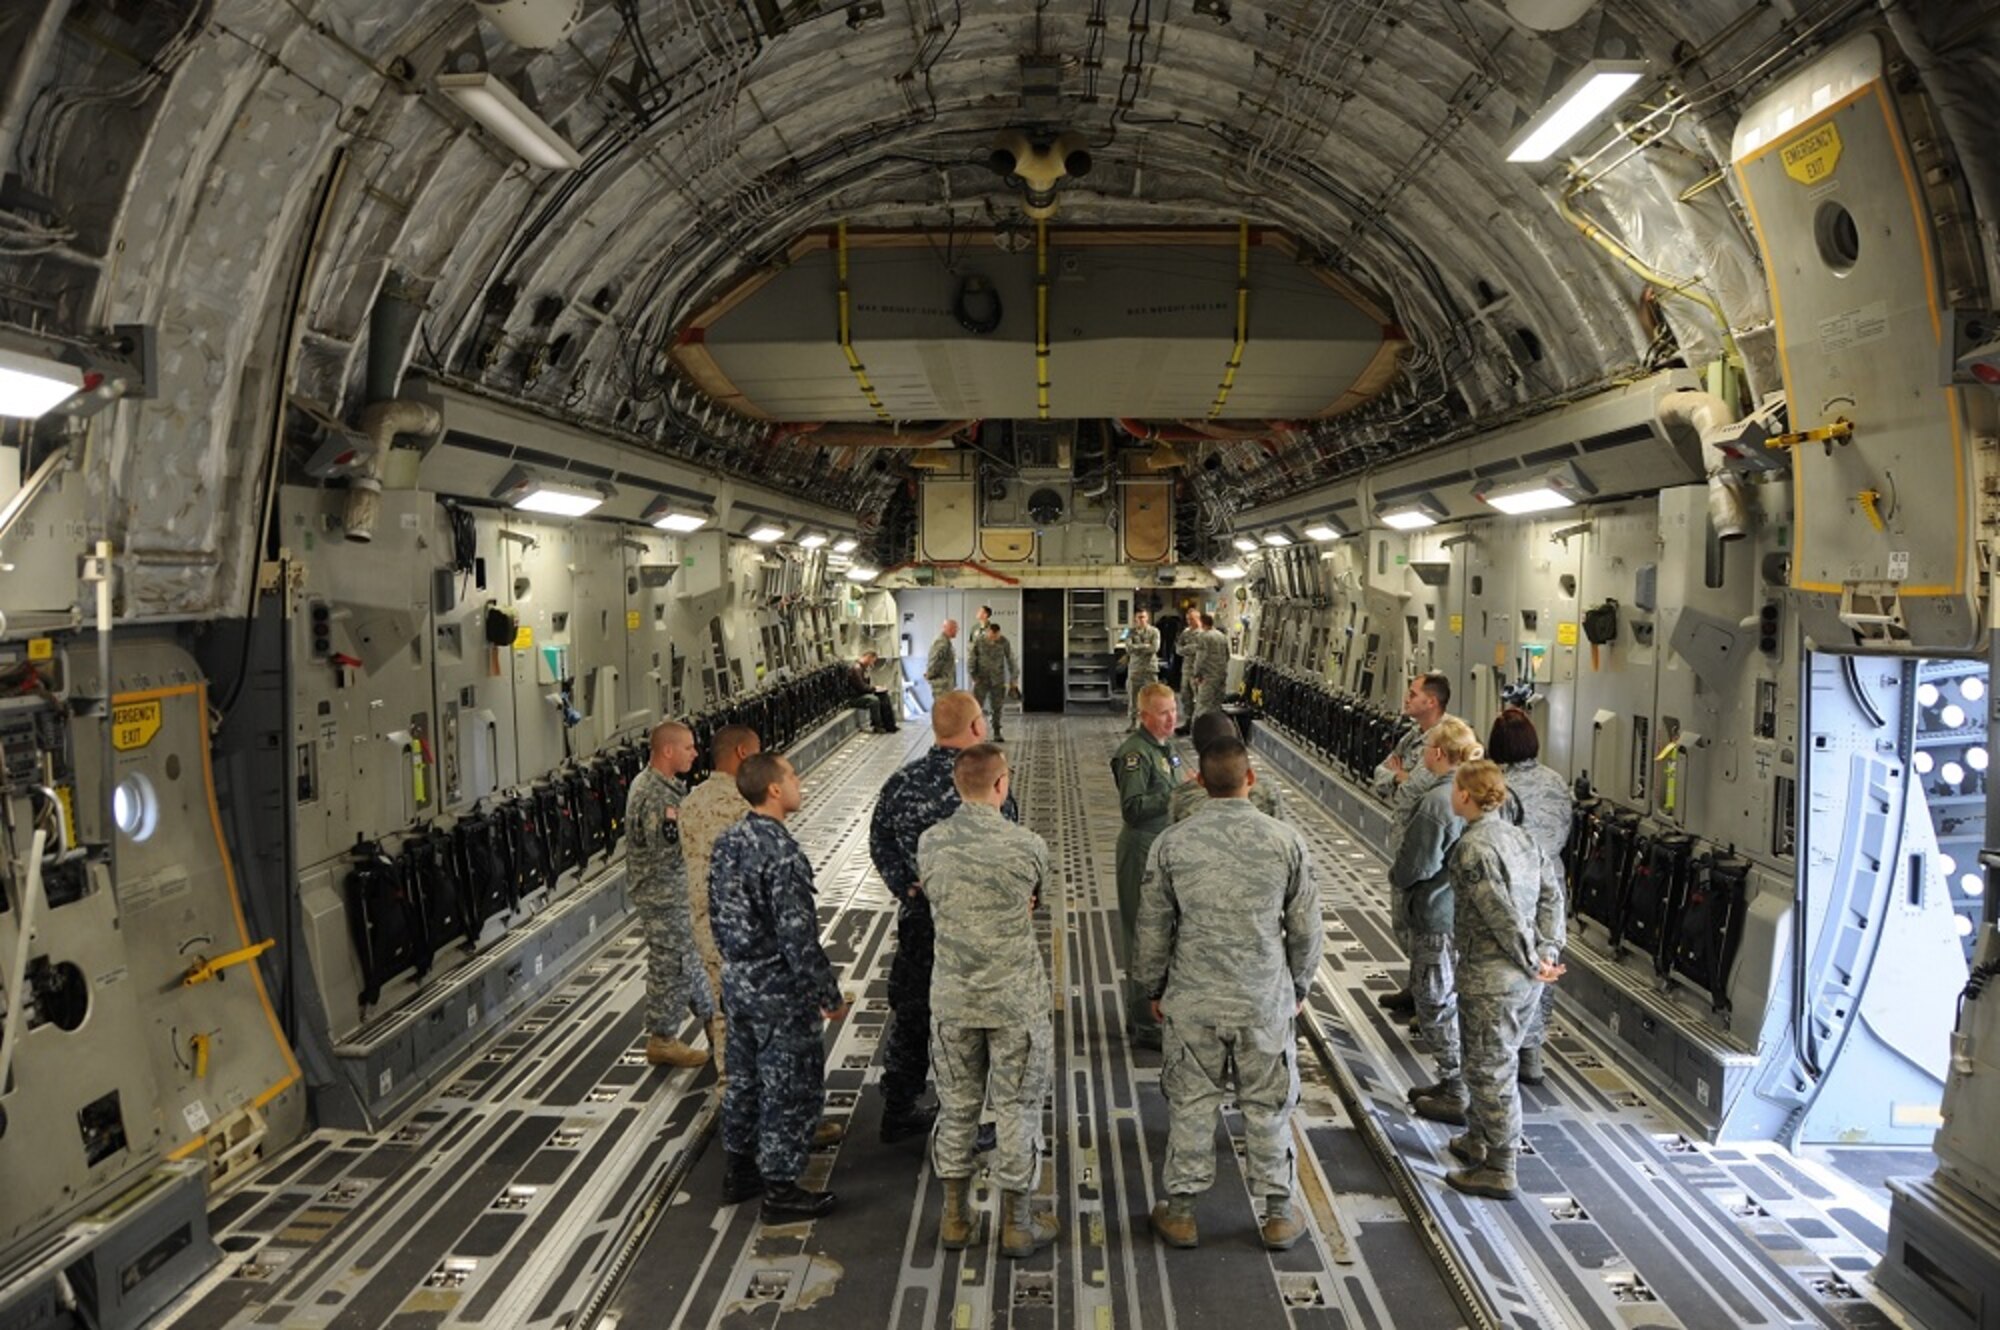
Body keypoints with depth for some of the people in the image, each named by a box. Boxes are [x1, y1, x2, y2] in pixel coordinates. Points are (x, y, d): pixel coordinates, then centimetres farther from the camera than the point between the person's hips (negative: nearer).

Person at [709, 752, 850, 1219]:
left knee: (744, 1078, 21)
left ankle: (739, 1171, 35)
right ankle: (780, 1189, 15)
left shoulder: (725, 843, 2)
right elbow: (799, 936, -24)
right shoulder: (782, 854, -25)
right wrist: (830, 995, -14)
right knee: (792, 1090, 5)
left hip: (736, 984, 9)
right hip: (780, 994, -9)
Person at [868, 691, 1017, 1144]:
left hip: (916, 919, 5)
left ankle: (898, 1112, 33)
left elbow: (880, 843, 1)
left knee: (909, 1015, 19)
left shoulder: (900, 781, -4)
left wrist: (909, 889, 1)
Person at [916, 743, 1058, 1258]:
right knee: (1018, 1108, 11)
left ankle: (955, 1219, 28)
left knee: (956, 1107, 16)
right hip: (1017, 1000, -3)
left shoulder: (929, 844, -6)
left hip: (953, 998, 3)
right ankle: (1017, 1224, 23)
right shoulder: (1027, 846, -14)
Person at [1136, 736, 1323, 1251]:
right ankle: (1278, 1214, 27)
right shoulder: (1286, 841, -10)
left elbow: (1153, 927, -2)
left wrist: (1156, 988, 13)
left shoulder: (1171, 844, -10)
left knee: (1191, 1102, 13)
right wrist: (1300, 985, 14)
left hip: (1192, 1000, 0)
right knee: (1268, 1104, 14)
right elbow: (1306, 927, -2)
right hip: (1266, 1000, 0)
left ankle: (1180, 1212, 25)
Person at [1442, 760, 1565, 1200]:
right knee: (1492, 1062, 23)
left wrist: (1533, 964, -11)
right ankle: (1477, 1140, 39)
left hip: (1490, 980, -9)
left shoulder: (1472, 847, -20)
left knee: (1492, 1070, 3)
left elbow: (1503, 915, -22)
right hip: (1523, 980, 9)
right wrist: (1548, 954, 5)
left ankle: (1500, 1172, 14)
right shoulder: (1520, 837, 7)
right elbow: (1549, 897, 8)